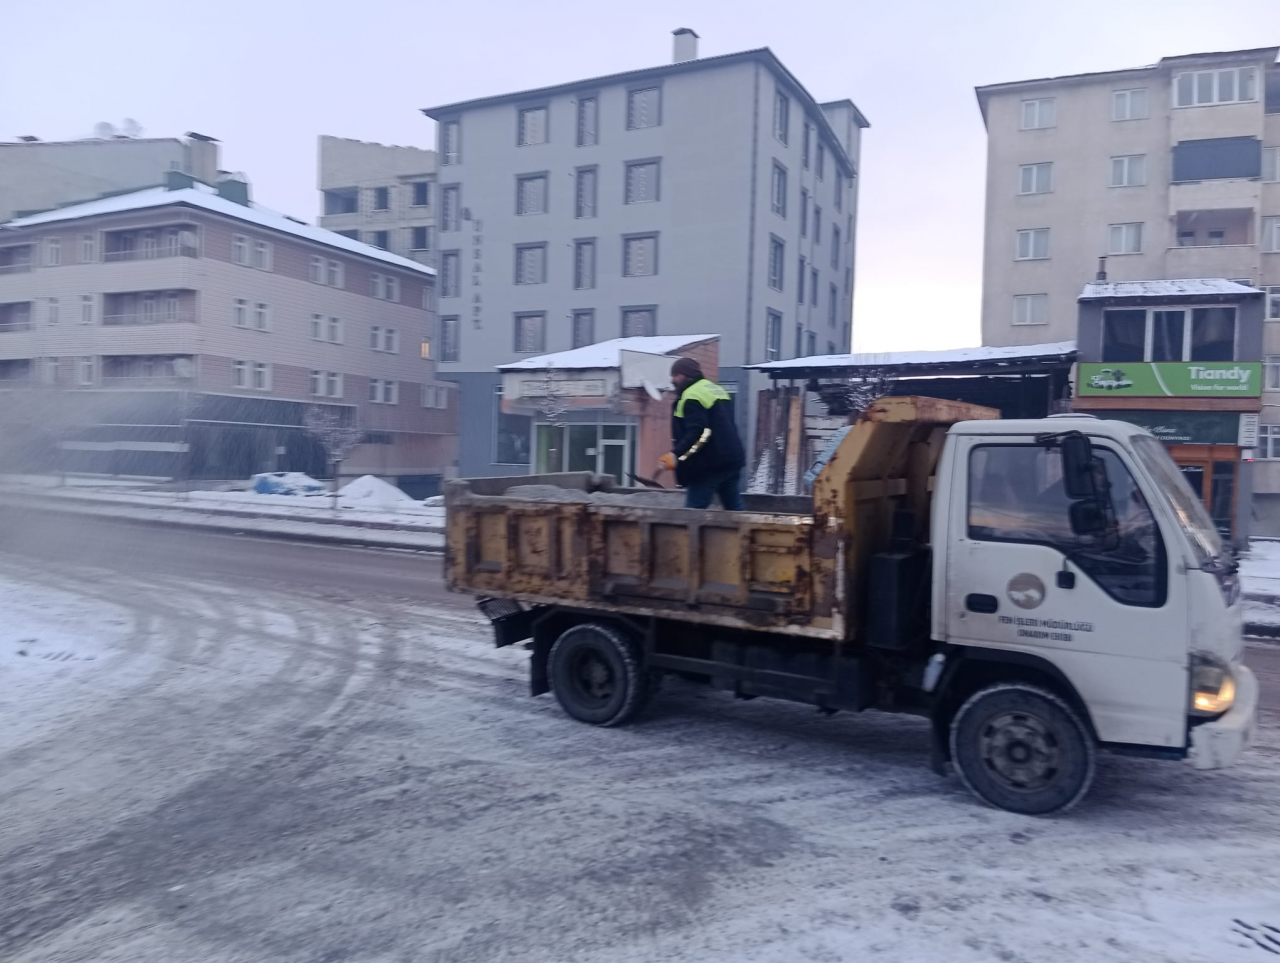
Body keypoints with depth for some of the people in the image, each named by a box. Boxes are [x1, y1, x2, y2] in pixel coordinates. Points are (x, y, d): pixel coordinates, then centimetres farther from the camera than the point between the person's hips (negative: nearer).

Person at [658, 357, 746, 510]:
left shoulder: (691, 396, -11)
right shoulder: (717, 390, 21)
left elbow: (697, 433, -23)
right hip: (732, 459, 10)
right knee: (735, 508, 12)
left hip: (709, 465, -9)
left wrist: (676, 454, -28)